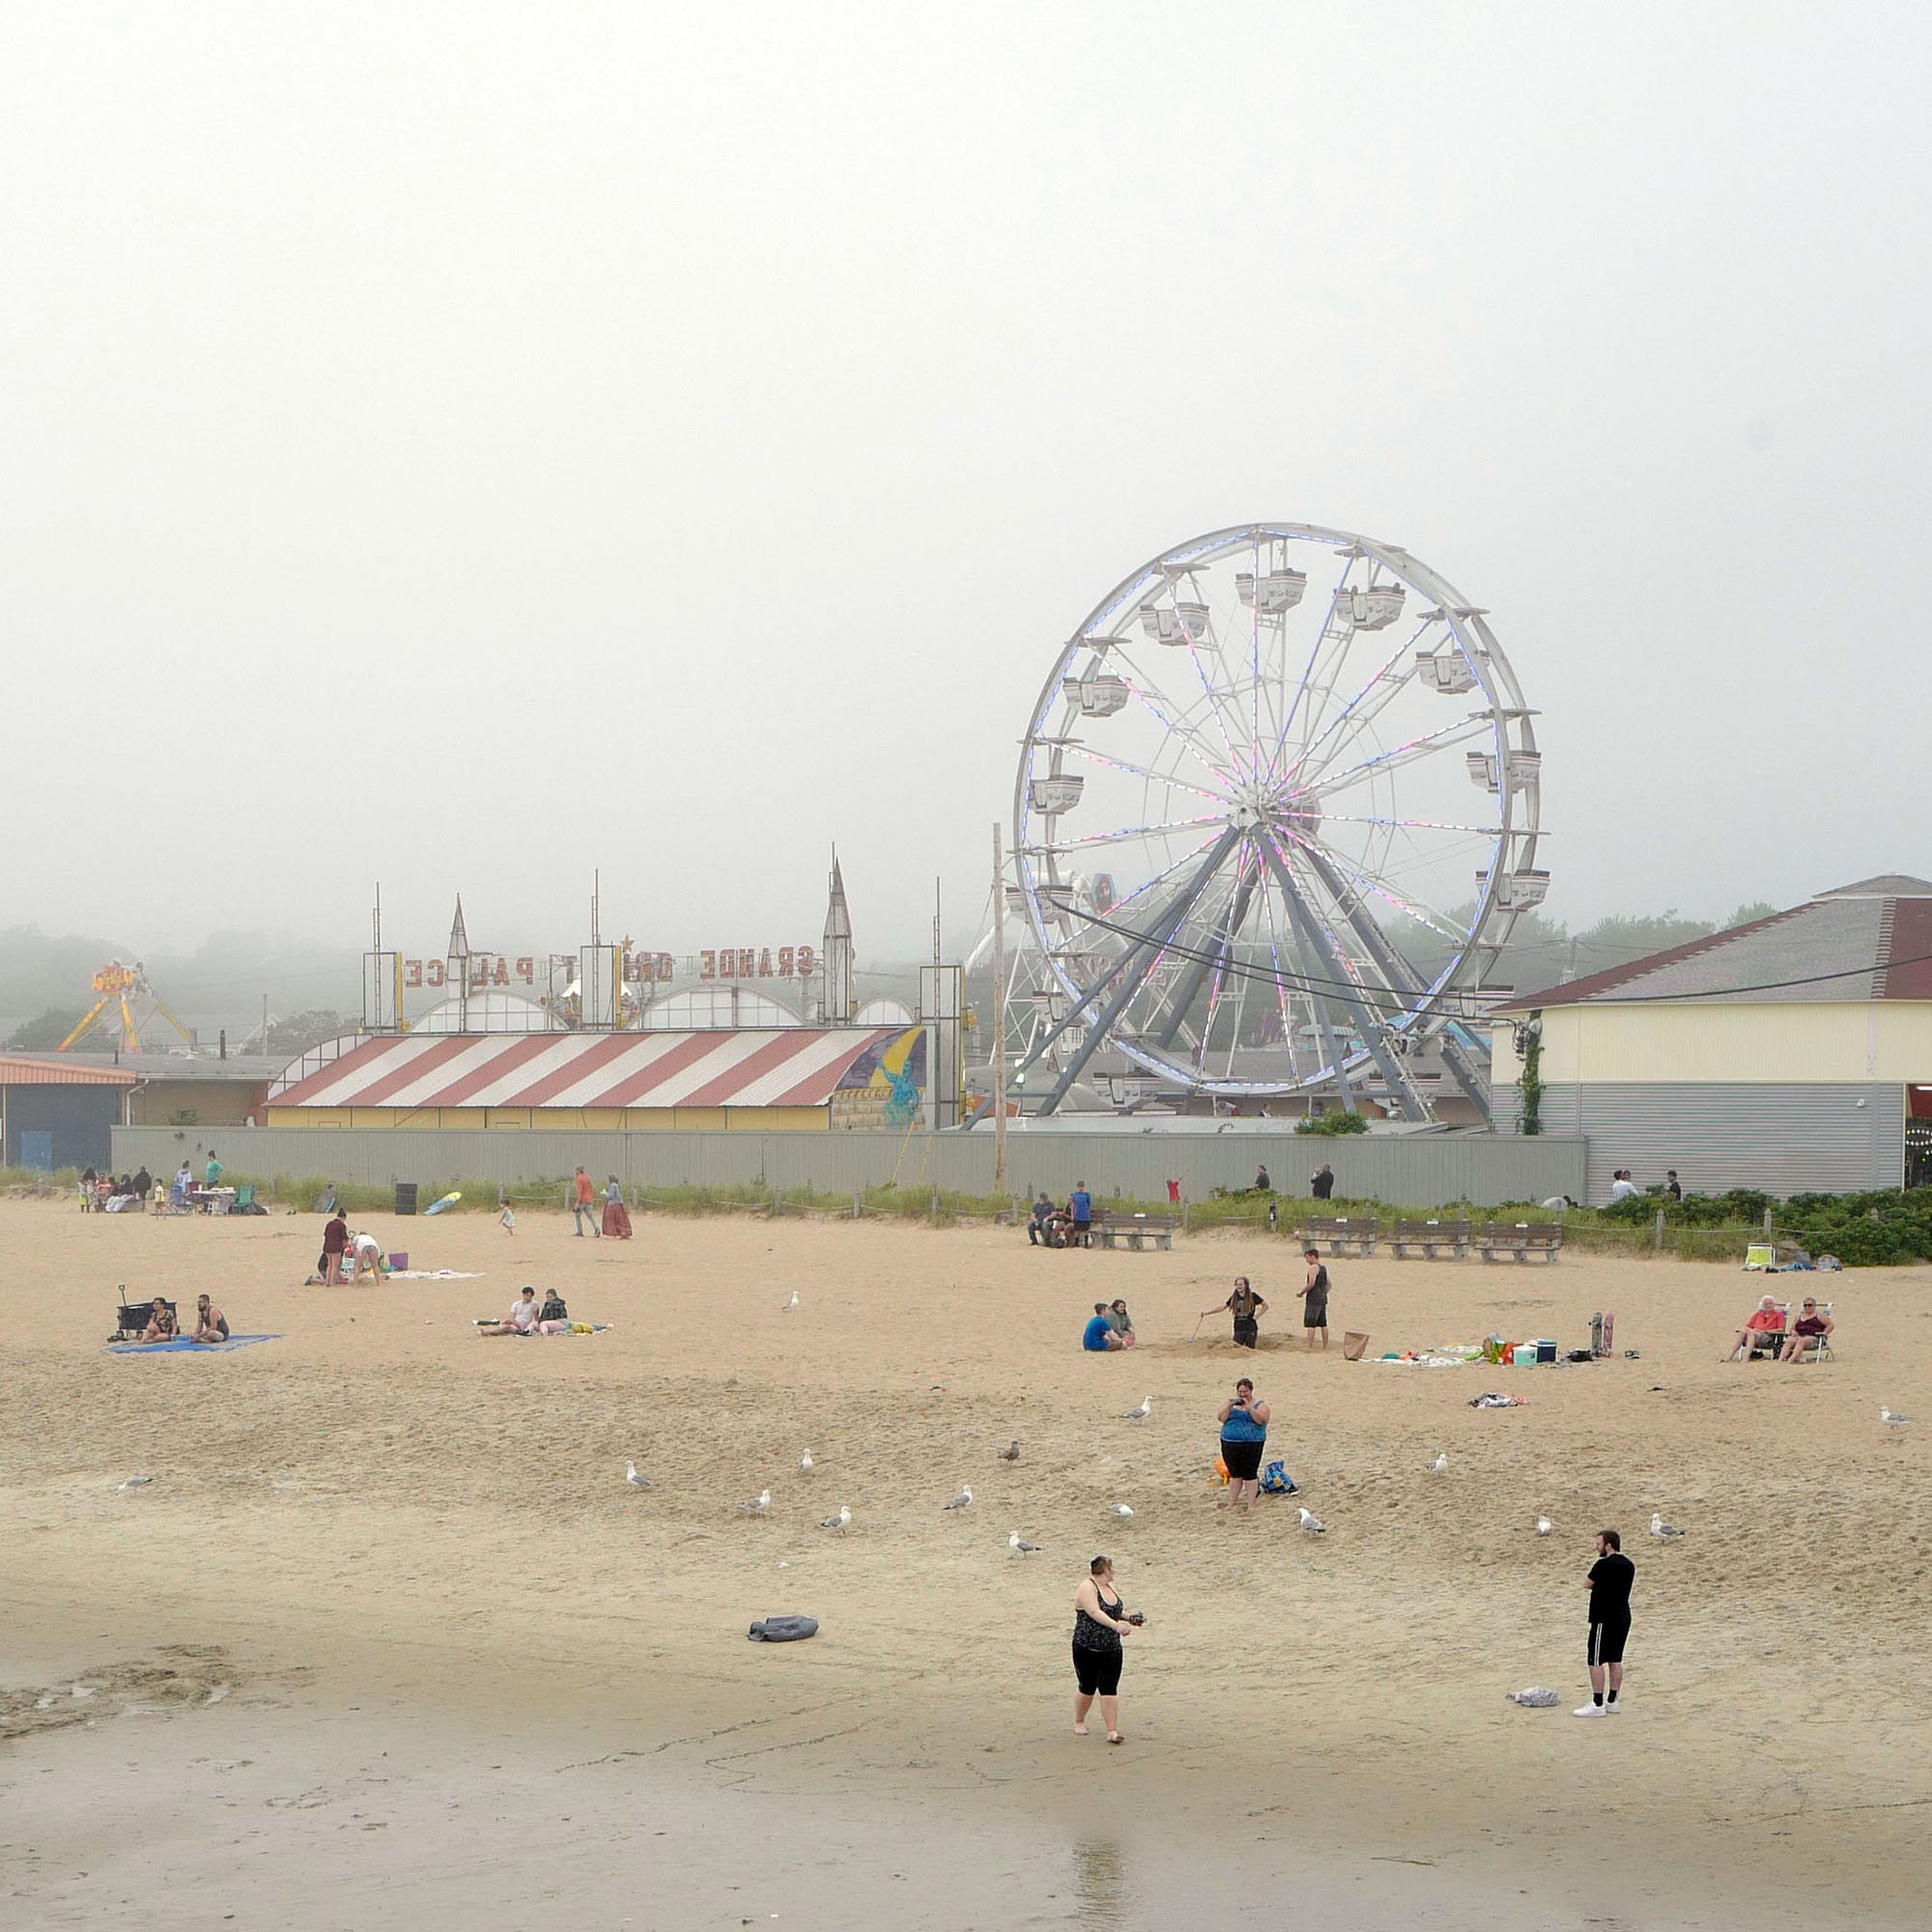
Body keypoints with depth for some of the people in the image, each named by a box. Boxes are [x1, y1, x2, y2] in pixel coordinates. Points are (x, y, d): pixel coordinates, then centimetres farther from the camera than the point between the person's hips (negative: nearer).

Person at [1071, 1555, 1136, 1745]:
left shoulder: (1110, 1587, 13)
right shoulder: (1087, 1588, -14)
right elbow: (1095, 1612, -28)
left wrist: (1127, 1618, 4)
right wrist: (1116, 1625, -39)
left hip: (1111, 1649, 6)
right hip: (1088, 1649, -6)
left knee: (1110, 1689, -1)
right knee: (1088, 1689, 6)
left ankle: (1112, 1731, -4)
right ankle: (1079, 1722, 29)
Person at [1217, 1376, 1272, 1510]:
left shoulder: (1260, 1405, 3)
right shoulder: (1230, 1403, 13)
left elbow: (1261, 1420, -14)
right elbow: (1221, 1418, 0)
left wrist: (1249, 1408, -22)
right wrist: (1229, 1406, -12)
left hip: (1251, 1445, -3)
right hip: (1230, 1444, 3)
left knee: (1250, 1475, -3)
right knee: (1235, 1474, 10)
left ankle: (1251, 1505, 2)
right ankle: (1231, 1502, 20)